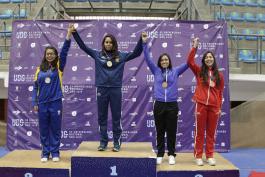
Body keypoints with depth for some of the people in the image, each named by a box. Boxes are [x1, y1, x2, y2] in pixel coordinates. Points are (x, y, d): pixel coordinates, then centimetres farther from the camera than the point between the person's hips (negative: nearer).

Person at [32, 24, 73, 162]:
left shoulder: (59, 67, 2)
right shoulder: (40, 69, 7)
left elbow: (64, 51, -10)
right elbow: (35, 87, 8)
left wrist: (69, 35, -19)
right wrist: (35, 103, 2)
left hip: (56, 103, -2)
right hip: (42, 104, 2)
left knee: (55, 129, 6)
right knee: (43, 130, 9)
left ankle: (55, 153, 17)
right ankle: (45, 153, 21)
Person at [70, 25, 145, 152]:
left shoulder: (121, 56, 5)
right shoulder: (97, 54, 5)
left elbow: (136, 53, 3)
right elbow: (83, 46, 4)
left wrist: (141, 40, -8)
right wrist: (75, 33, -3)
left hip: (116, 89, 0)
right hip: (102, 89, 1)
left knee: (116, 117, 7)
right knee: (102, 117, 8)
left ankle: (117, 142, 18)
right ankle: (103, 142, 20)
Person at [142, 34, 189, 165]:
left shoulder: (175, 71, 7)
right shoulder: (156, 71, 8)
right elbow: (147, 59, 2)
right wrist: (144, 43, -6)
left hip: (172, 105, 0)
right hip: (159, 105, 1)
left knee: (171, 131, 5)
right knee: (160, 132, 8)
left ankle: (171, 155, 16)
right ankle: (160, 155, 17)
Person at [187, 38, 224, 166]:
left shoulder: (219, 75, 8)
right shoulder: (199, 72, 4)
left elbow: (220, 92, 9)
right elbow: (189, 62, -11)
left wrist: (219, 107, 5)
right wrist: (194, 47, -12)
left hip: (214, 106, 2)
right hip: (201, 105, -2)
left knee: (211, 132, 9)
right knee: (199, 132, 4)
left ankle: (210, 156, 20)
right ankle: (198, 156, 12)